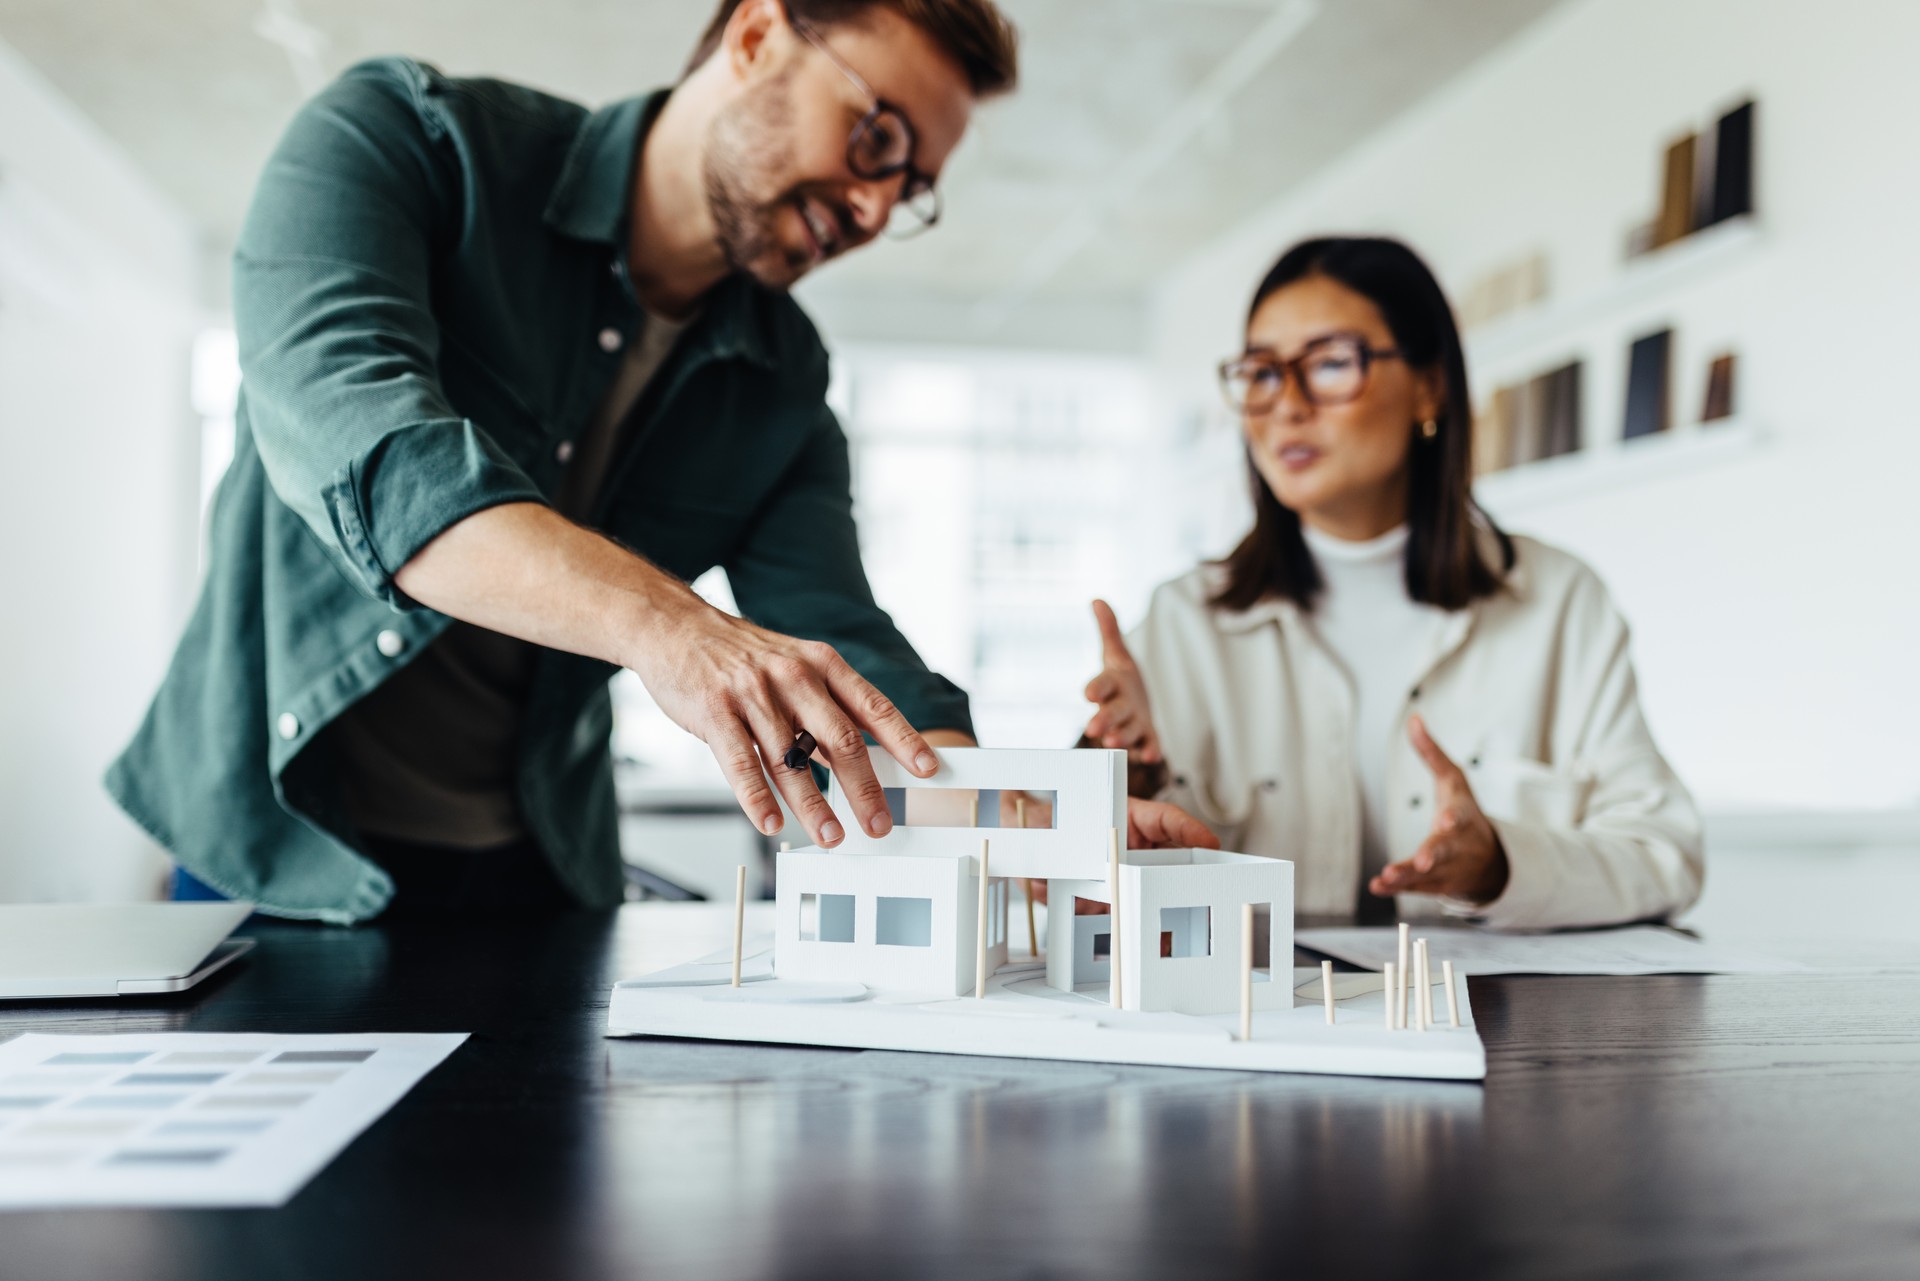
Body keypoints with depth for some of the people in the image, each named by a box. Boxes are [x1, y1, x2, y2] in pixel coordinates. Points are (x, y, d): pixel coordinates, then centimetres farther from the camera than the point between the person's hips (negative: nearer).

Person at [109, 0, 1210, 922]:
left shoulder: (786, 384, 3)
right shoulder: (404, 136, -10)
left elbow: (841, 652, -5)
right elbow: (348, 429, -28)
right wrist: (668, 623, -42)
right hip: (276, 839, -3)